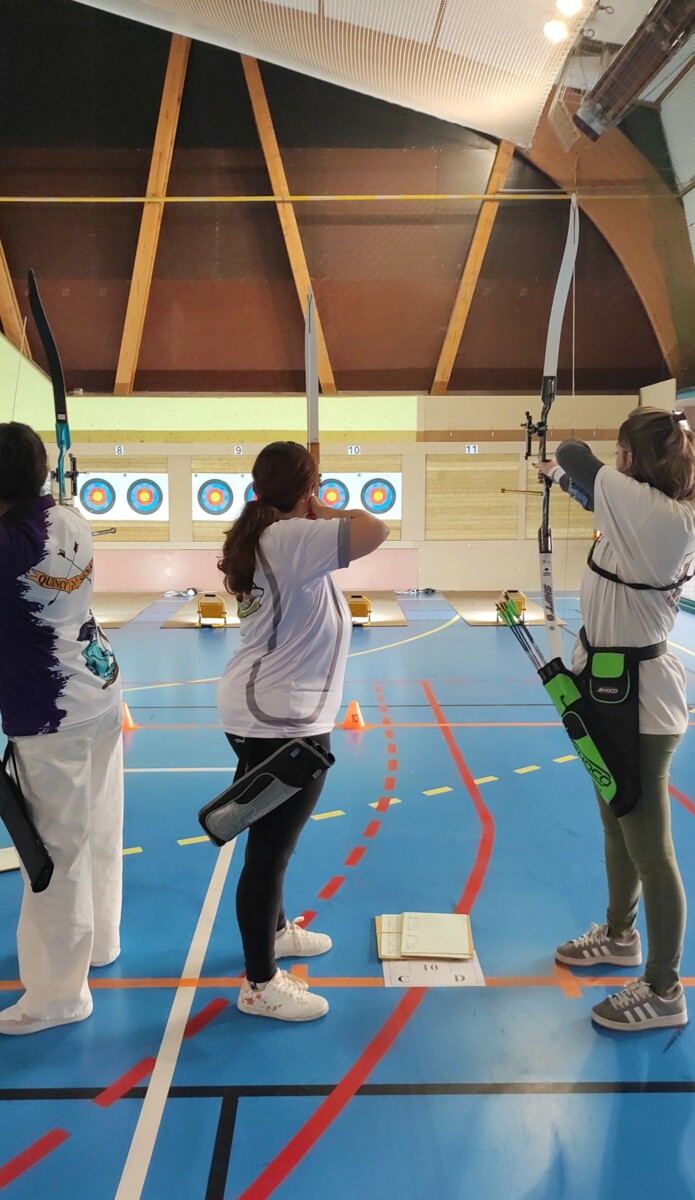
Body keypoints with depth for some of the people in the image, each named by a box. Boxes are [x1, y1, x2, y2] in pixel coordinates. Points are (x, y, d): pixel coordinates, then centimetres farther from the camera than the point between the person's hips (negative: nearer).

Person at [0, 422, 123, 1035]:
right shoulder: (71, 522, 1)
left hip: (52, 711, -8)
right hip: (99, 688, 8)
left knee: (58, 846, 2)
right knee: (99, 827, 20)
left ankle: (60, 991, 14)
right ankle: (98, 940, 39)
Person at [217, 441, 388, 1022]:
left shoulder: (265, 537, 9)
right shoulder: (294, 538, -21)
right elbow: (375, 531, -30)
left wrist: (316, 520, 16)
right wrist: (327, 512, -13)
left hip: (262, 713, 11)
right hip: (282, 721, -11)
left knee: (273, 838, 26)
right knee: (269, 848, 0)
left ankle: (274, 930, 46)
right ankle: (260, 985, 13)